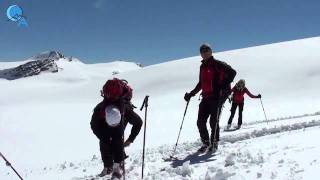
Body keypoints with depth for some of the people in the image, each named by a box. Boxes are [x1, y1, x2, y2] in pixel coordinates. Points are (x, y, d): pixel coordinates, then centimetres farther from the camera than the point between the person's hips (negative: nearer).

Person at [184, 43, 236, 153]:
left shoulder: (217, 64, -3)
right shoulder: (202, 67, 19)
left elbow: (232, 72, -12)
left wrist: (225, 86, -21)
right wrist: (191, 94, 23)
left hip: (217, 97, -7)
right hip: (206, 97, 7)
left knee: (213, 121, -6)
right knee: (200, 122, 1)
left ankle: (214, 143, 10)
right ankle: (206, 143, 16)